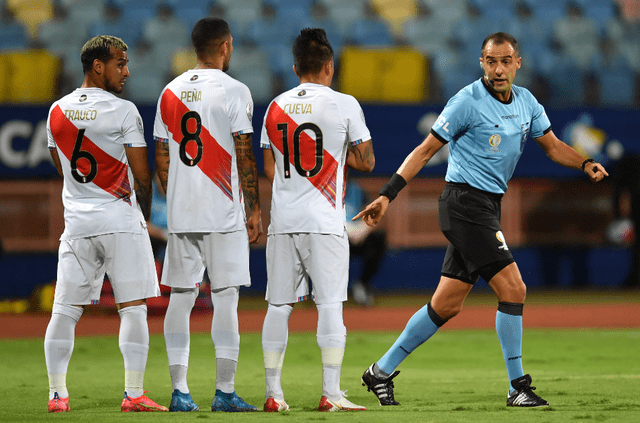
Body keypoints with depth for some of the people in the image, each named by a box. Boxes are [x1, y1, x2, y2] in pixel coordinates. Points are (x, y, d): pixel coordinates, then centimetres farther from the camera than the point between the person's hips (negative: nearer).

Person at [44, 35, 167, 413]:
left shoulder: (57, 112, 8)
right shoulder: (123, 111, -8)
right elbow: (142, 176, -7)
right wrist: (144, 214, 9)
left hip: (76, 223, 5)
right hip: (121, 222, -5)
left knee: (66, 309, 7)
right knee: (133, 307, -1)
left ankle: (57, 392, 6)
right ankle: (134, 394, -4)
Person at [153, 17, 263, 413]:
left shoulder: (171, 93, 9)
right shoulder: (234, 91, -6)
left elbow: (162, 160, 11)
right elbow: (244, 158, -8)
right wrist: (254, 210, -3)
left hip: (181, 214, 5)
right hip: (223, 215, -5)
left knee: (181, 298, 7)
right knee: (225, 298, -2)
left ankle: (179, 390, 5)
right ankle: (225, 391, -4)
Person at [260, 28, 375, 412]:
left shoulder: (276, 107, 9)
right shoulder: (344, 105, -3)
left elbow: (271, 169, 14)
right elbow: (366, 162, 2)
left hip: (283, 221, 4)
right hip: (325, 220, -4)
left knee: (279, 306, 7)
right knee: (330, 305, -3)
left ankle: (273, 393, 8)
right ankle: (331, 394, -7)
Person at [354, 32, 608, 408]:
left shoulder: (525, 101, 9)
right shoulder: (468, 102, -12)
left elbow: (552, 145, 19)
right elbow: (427, 149, -8)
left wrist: (586, 164, -1)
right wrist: (387, 195, -12)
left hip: (488, 209, 8)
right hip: (466, 204, -8)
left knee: (447, 306, 9)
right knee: (513, 289, -14)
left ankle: (382, 371, 18)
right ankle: (518, 387, -7)